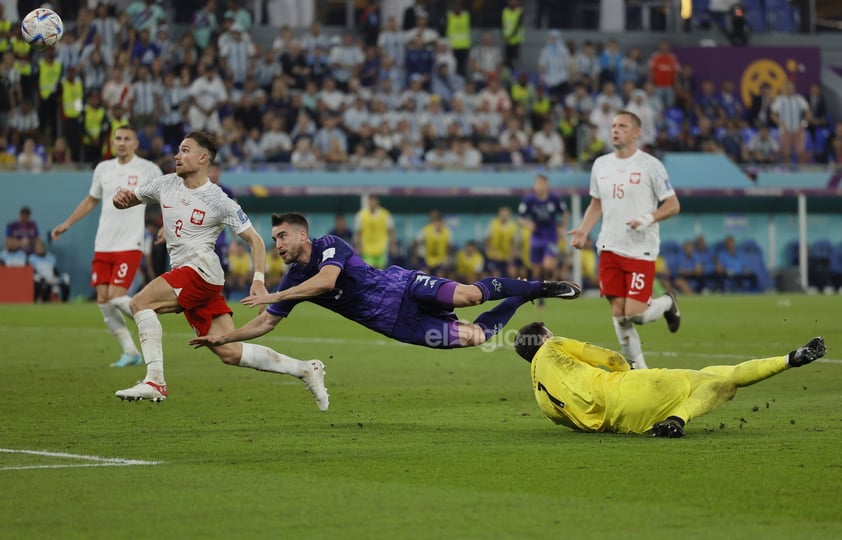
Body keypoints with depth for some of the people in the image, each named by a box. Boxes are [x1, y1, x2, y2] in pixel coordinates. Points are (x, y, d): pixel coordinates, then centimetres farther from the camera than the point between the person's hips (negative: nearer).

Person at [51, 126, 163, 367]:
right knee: (103, 300, -1)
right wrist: (66, 224, 23)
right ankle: (130, 352, 8)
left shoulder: (148, 169, -3)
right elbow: (91, 200, 24)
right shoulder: (103, 169, 11)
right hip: (103, 245, 5)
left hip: (130, 245, -5)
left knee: (116, 297, -17)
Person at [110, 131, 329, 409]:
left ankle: (155, 381, -22)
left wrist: (258, 280, -14)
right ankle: (305, 369, 12)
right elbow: (130, 199, 21)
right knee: (230, 352, 2)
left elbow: (254, 239, -3)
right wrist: (121, 198, -4)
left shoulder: (218, 201, -6)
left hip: (201, 269, -6)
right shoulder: (166, 185, 11)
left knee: (140, 302, -21)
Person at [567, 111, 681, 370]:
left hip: (641, 251, -5)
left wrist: (648, 218, -22)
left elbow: (673, 205, -5)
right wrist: (583, 230, 6)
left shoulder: (650, 165, -7)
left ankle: (667, 303, 21)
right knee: (618, 312, 2)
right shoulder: (601, 164, 10)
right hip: (609, 248, 5)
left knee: (635, 314, -12)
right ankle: (637, 367, 15)